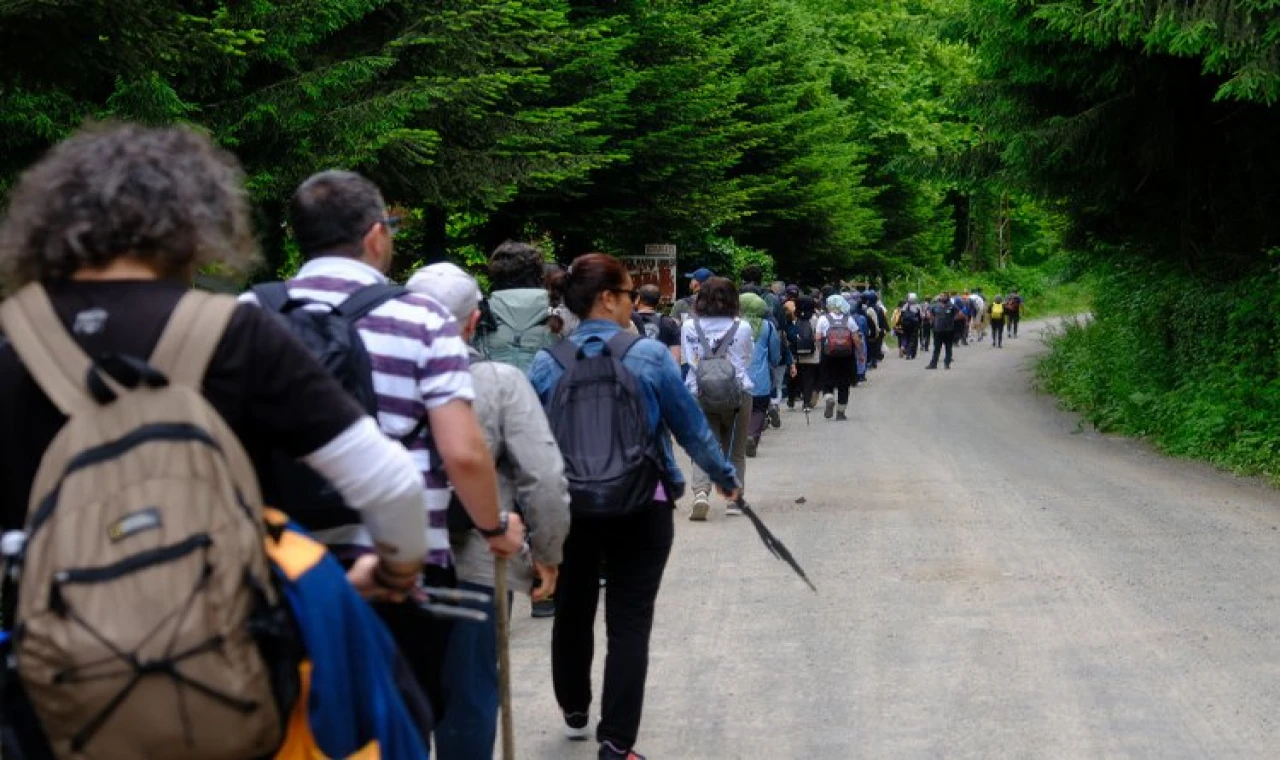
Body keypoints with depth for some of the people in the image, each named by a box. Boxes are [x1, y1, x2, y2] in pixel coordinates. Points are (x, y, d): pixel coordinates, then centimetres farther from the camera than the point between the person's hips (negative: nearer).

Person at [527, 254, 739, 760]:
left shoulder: (547, 362, -3)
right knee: (629, 623, 2)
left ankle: (574, 711, 40)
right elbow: (690, 426, -3)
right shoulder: (649, 355, -10)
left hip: (568, 507, 3)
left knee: (573, 610, 21)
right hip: (641, 508, -3)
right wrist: (725, 477, 12)